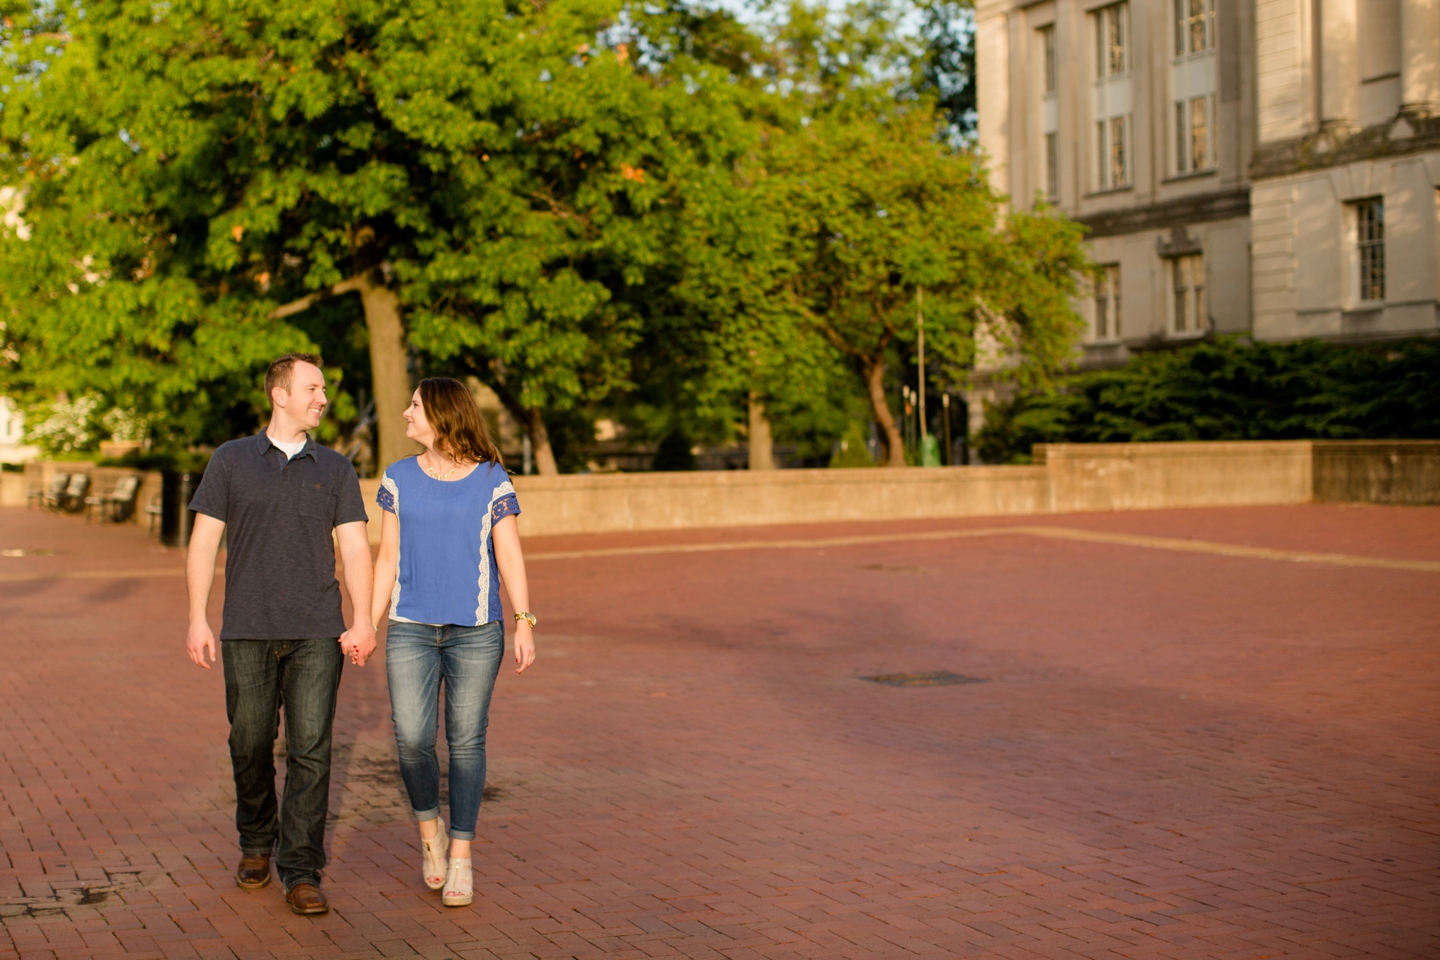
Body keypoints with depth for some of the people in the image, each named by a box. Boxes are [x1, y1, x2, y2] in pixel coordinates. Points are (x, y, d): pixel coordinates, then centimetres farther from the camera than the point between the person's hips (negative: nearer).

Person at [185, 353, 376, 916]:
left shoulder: (335, 469, 10)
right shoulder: (231, 461, 7)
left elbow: (354, 547, 4)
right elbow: (203, 542, 6)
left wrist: (363, 621, -7)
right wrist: (197, 619, -2)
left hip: (316, 635, 0)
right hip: (247, 633, 0)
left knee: (310, 749, -6)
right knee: (250, 745, 7)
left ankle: (301, 872, -1)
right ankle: (256, 844, 30)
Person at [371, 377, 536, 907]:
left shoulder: (492, 480, 0)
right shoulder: (399, 477, 7)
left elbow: (510, 555, -2)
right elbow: (387, 558, 10)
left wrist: (524, 623, -11)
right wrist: (370, 624, 5)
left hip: (476, 630, -2)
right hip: (412, 629, 2)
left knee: (466, 741, 1)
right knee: (412, 738, -9)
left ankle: (460, 857, 11)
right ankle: (429, 826, 17)